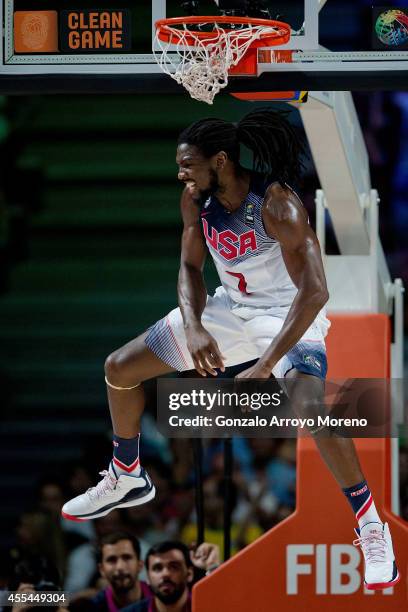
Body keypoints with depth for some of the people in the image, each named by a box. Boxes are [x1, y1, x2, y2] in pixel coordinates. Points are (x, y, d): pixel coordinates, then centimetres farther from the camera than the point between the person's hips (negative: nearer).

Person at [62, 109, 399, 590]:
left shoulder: (276, 204, -30)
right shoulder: (196, 200, -10)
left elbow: (314, 291, -34)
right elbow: (190, 268, 1)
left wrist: (266, 366, -39)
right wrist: (193, 327, -20)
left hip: (290, 314, -7)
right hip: (229, 307, 7)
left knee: (311, 407, -35)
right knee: (119, 369, 9)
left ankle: (371, 525, -19)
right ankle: (125, 479, 33)